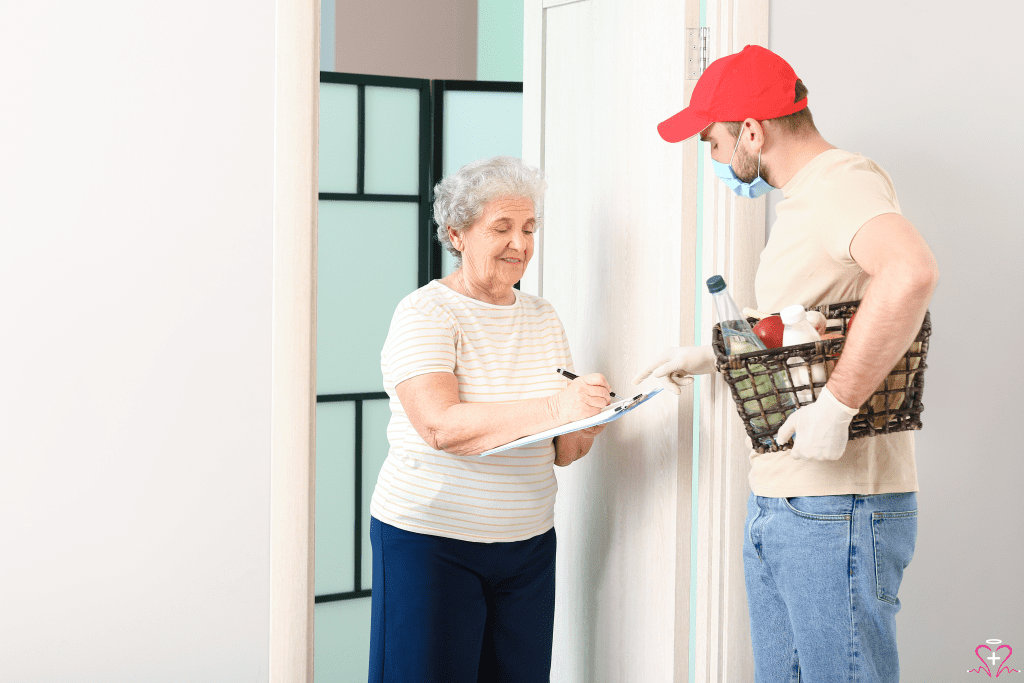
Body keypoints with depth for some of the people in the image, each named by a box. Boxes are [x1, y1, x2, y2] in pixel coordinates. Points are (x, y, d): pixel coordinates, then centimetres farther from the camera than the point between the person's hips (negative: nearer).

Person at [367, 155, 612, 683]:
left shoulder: (542, 317, 12)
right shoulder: (425, 314, -8)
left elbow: (559, 451, 11)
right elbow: (440, 426, -25)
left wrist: (581, 431, -12)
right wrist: (552, 409, -34)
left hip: (529, 543, 6)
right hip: (430, 541, -5)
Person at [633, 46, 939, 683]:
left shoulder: (843, 183, -15)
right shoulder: (801, 201, 19)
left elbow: (910, 272, -37)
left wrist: (834, 407, -32)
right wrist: (712, 357, 29)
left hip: (837, 511, -10)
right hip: (776, 509, 10)